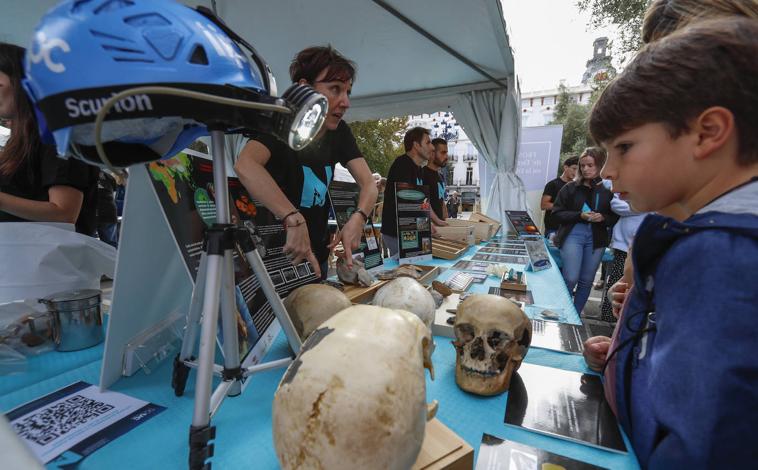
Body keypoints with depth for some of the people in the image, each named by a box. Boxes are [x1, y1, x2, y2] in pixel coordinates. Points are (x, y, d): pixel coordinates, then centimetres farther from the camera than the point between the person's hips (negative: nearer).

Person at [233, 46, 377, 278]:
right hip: (275, 257, -6)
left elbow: (369, 184, -6)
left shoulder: (339, 131, -1)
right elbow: (245, 166, -37)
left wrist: (358, 218, -25)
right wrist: (294, 219, -45)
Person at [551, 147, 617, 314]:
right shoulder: (571, 187, 0)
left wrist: (602, 218, -14)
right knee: (570, 278, -8)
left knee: (586, 281, 9)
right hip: (573, 235, -2)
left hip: (596, 239, 2)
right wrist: (580, 215, -14)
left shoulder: (608, 190, 1)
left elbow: (615, 217, 6)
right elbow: (557, 212, -2)